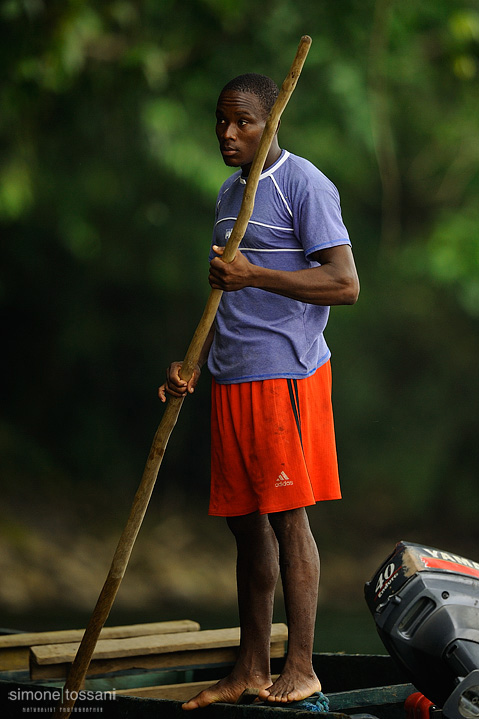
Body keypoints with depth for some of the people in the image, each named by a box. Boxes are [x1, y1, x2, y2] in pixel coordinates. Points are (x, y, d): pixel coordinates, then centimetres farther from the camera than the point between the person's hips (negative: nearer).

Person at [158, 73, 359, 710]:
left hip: (285, 372, -8)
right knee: (245, 520, 10)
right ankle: (251, 670, 16)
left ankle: (301, 668, 1)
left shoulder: (303, 184, -8)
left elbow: (345, 285, -17)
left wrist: (254, 274, -21)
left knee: (286, 515, -6)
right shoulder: (230, 192, 19)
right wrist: (193, 365, 15)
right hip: (232, 380, 8)